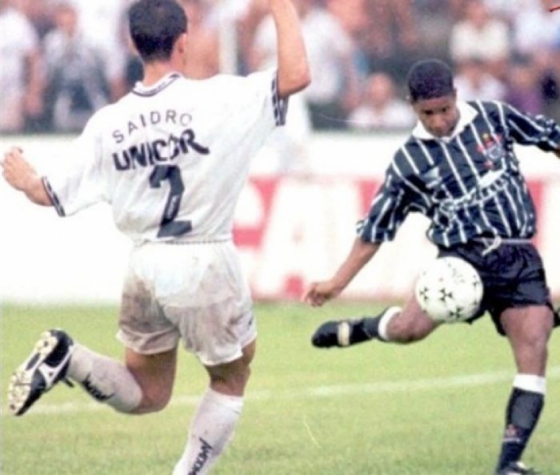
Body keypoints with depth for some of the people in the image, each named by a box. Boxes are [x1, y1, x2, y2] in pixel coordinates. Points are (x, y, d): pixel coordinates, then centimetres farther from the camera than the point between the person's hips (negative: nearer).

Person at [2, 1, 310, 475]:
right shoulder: (217, 99, -13)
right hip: (205, 261, -4)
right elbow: (296, 75, -16)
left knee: (146, 394, 19)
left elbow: (49, 194, 5)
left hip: (145, 262, 4)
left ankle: (66, 357, -6)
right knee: (230, 382, 18)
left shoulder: (108, 123, 0)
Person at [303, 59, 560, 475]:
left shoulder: (493, 118, 4)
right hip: (464, 257, -1)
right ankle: (355, 330, 10)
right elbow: (377, 228, 8)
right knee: (410, 327, -25)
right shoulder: (410, 162, 2)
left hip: (519, 258, 1)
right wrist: (338, 282, 7)